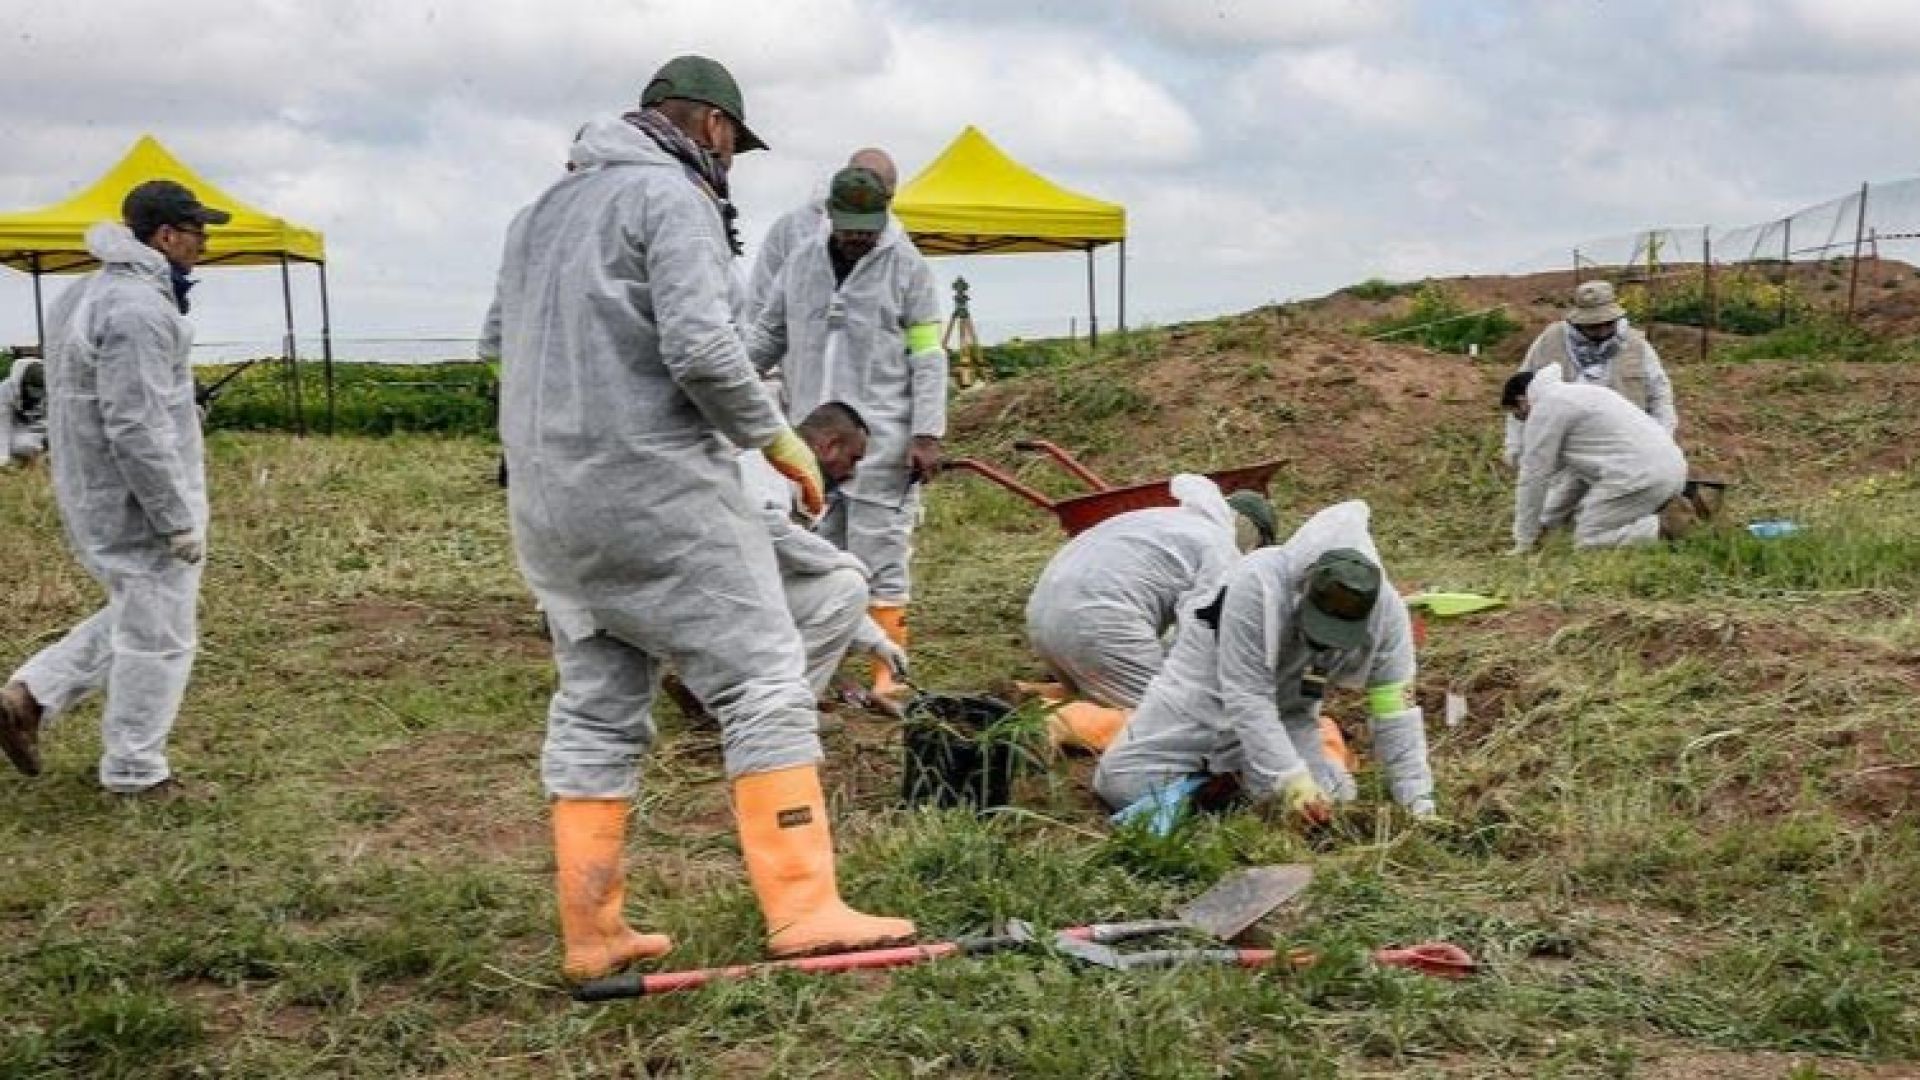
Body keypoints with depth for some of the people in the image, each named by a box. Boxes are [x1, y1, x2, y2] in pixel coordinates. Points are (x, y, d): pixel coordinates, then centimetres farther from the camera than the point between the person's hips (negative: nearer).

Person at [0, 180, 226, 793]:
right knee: (157, 638, 3)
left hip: (94, 498, 10)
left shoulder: (88, 295, 12)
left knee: (133, 618, 24)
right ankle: (134, 772, 14)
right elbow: (136, 429, -25)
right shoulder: (138, 308, -22)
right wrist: (178, 520, -20)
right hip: (139, 505, -10)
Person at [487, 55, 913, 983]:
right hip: (656, 490, -8)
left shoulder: (546, 208, 21)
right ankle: (802, 906, -6)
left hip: (547, 503, 8)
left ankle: (591, 932, 12)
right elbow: (702, 347, -17)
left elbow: (503, 335, 20)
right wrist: (775, 437, -5)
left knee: (593, 710, 11)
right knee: (764, 682, -3)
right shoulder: (673, 197, -5)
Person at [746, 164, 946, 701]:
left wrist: (927, 434, -11)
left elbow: (928, 358, -4)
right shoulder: (802, 262, 10)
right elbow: (767, 335, 17)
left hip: (882, 440, -4)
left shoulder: (908, 268, -1)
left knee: (880, 556, -3)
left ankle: (888, 674, 2)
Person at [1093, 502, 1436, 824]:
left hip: (1286, 710, 3)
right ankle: (1208, 768, 16)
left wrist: (1418, 803, -22)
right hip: (1206, 690, -3)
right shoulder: (1256, 584, -36)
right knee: (1122, 785, -13)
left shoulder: (1387, 609, -24)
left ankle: (1234, 769, 15)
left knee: (1326, 802, -14)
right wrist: (1290, 781, -41)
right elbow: (1247, 700, -34)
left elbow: (1396, 710, -18)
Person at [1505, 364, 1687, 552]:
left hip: (1640, 476, -9)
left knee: (1587, 542, -3)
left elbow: (1533, 478, -1)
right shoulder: (1574, 395, 26)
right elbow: (1574, 469, 31)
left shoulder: (1545, 408, -2)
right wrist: (1545, 523, 32)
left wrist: (1524, 542, 6)